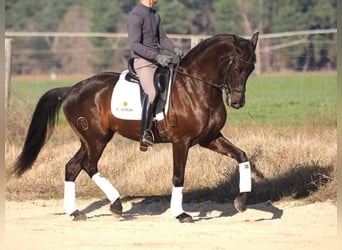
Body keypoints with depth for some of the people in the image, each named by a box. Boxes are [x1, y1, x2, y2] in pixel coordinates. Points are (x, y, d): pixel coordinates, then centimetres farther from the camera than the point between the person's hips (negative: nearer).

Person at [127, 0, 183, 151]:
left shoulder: (155, 15, 16)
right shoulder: (136, 16, -12)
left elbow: (162, 39, 22)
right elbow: (135, 45, -18)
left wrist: (175, 49, 2)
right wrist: (157, 57, -25)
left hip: (159, 61, 9)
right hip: (143, 62, -9)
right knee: (151, 92, -28)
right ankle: (146, 133, -30)